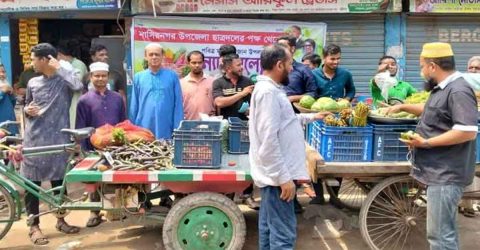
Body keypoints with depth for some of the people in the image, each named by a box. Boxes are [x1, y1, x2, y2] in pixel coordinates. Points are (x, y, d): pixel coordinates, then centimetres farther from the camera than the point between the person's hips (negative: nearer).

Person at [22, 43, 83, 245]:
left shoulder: (63, 80, -1)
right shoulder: (33, 83, 9)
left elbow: (78, 86, -25)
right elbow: (27, 107, 20)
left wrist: (59, 67, -16)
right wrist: (27, 110, -4)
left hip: (58, 139, -2)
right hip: (34, 139, 2)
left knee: (59, 181, 9)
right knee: (32, 183, 2)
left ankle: (60, 220, 26)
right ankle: (34, 226, 13)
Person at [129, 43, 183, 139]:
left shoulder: (172, 76, 2)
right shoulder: (138, 77, 7)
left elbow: (178, 105, 1)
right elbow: (134, 106, 9)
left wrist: (177, 130, -4)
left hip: (166, 131, -1)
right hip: (143, 130, 1)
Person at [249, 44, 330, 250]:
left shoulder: (269, 88, 14)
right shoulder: (268, 91, -19)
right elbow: (269, 141, -25)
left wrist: (312, 117, 33)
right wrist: (284, 177, -24)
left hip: (274, 173, 11)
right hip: (278, 175, -11)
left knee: (269, 227, 18)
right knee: (283, 233, -5)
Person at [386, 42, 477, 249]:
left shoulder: (458, 91, -19)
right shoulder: (444, 88, 14)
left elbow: (468, 131, -28)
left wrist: (426, 143, -23)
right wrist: (403, 107, 26)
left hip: (446, 175, -11)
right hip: (439, 171, 11)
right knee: (445, 229, 21)